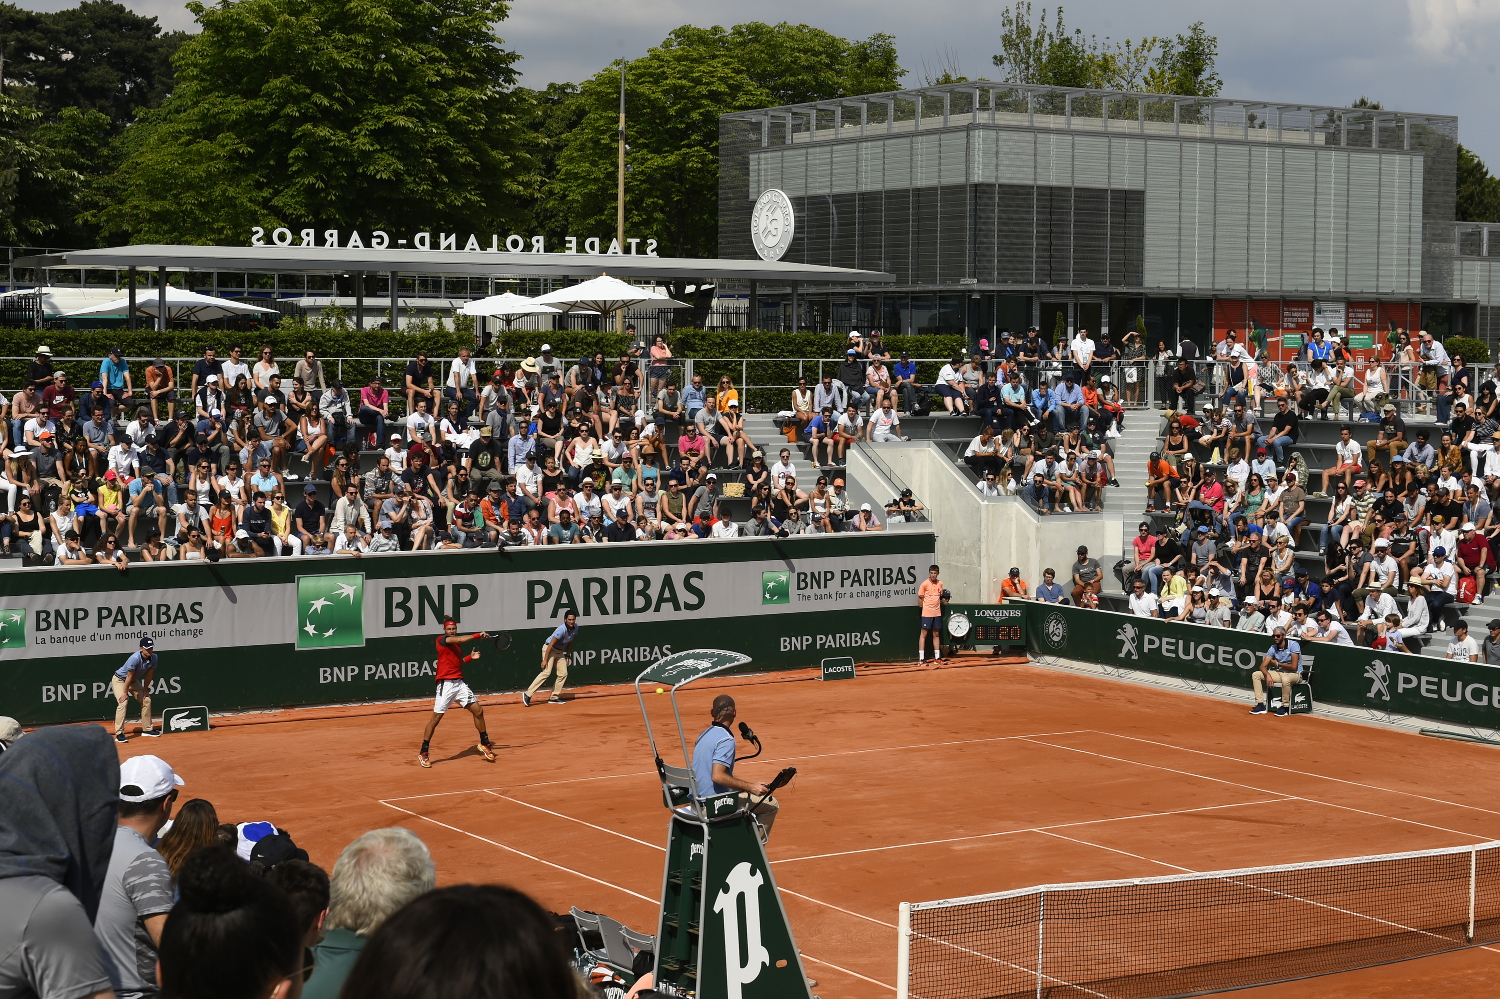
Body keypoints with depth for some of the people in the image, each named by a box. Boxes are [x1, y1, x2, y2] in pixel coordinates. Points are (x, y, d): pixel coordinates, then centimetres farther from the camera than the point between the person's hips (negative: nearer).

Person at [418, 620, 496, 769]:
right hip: (446, 684, -7)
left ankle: (484, 744, 23)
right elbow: (460, 639, -23)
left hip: (459, 683, 7)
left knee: (478, 711, 5)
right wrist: (478, 635, -20)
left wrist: (470, 657, 12)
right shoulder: (441, 640, -6)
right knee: (436, 718, -7)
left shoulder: (458, 644, 16)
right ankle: (423, 753, 2)